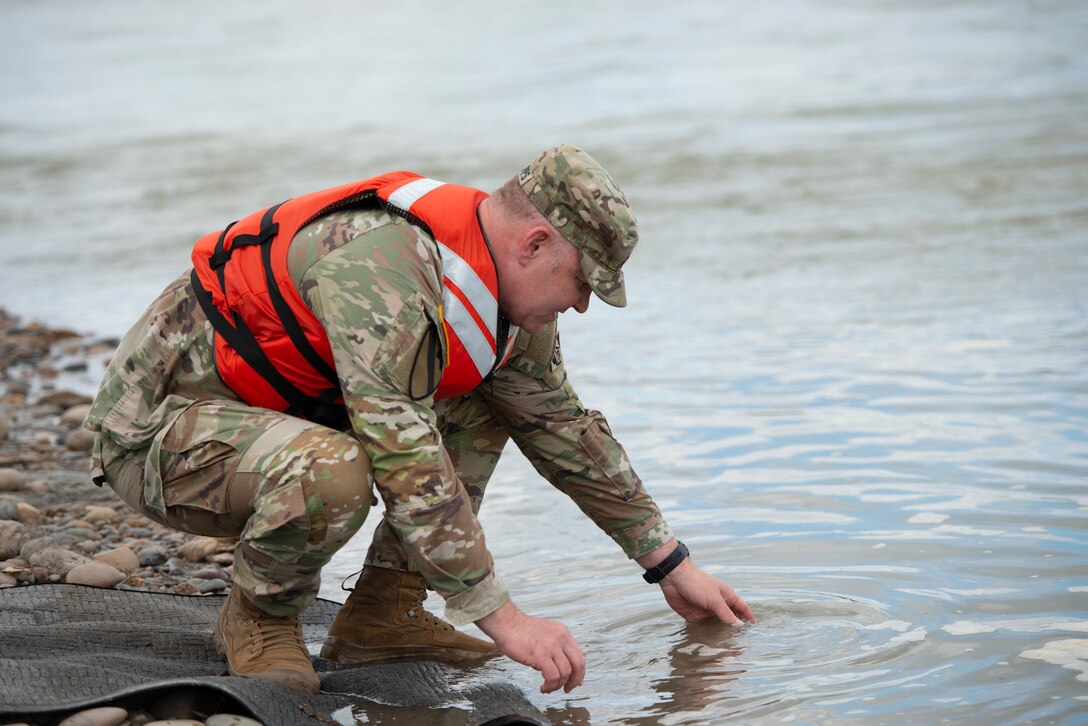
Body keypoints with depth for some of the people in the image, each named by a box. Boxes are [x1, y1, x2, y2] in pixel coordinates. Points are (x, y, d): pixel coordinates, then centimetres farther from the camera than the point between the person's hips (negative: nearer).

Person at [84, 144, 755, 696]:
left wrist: (671, 566, 13)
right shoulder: (381, 264, -31)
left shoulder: (506, 292, 0)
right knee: (330, 472, -38)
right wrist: (503, 617, -33)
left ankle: (380, 614, 4)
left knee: (480, 405, 5)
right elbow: (407, 461, -36)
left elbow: (566, 429, 12)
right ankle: (258, 617, -7)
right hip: (158, 425, -9)